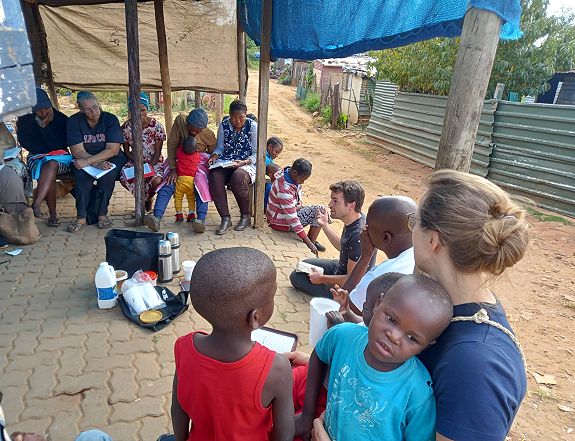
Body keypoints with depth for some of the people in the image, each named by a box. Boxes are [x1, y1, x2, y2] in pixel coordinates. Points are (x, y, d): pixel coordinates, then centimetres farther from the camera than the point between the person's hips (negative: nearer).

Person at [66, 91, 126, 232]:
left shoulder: (110, 119, -10)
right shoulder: (74, 121, -6)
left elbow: (113, 150, -18)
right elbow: (77, 151, -12)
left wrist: (88, 161, -28)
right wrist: (97, 163, -29)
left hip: (110, 159, -1)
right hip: (85, 159, 1)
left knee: (108, 174, -34)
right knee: (81, 174, -32)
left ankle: (102, 214, -17)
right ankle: (81, 217, -19)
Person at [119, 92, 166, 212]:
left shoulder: (156, 126, -10)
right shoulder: (126, 127, -6)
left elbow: (157, 153, -8)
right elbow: (126, 151, 1)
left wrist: (149, 166, -24)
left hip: (154, 161, -2)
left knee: (157, 180, -34)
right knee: (124, 180, -29)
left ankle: (146, 197, 5)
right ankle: (146, 198, 3)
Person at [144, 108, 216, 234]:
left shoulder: (209, 134, -14)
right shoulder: (180, 120, -16)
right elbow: (171, 145, -14)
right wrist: (173, 169, -20)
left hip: (199, 162, -1)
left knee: (201, 185, -30)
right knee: (168, 183, -23)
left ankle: (201, 219, -40)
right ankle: (157, 218, -35)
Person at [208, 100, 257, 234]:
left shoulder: (253, 126, -4)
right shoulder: (224, 124, 6)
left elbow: (257, 154, -5)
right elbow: (220, 147, 12)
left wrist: (244, 162, -22)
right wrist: (214, 156, -10)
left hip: (246, 164, -3)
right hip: (225, 163, 3)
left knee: (238, 177, -37)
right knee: (214, 176, -30)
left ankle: (245, 217, -17)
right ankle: (225, 218, -23)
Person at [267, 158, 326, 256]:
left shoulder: (294, 176, -9)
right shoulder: (284, 189, -35)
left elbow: (298, 190, 15)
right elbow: (292, 219, -34)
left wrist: (299, 205, -8)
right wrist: (309, 243, -32)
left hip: (291, 210, 9)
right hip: (280, 221, -9)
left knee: (321, 209, 4)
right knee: (318, 213, -15)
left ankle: (312, 242, 14)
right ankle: (312, 243, 1)